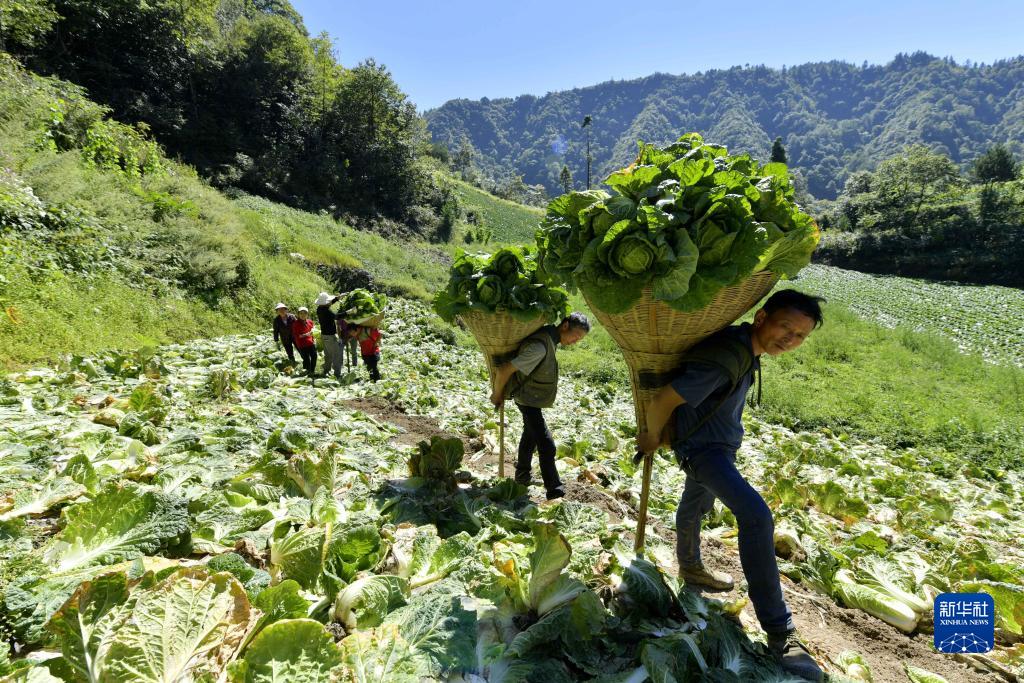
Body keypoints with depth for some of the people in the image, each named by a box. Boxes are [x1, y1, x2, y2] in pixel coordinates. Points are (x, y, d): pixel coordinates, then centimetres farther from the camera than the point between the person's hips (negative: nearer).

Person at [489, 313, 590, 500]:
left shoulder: (547, 335, -4)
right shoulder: (540, 346, -32)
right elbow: (504, 370, -31)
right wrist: (497, 394, -14)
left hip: (533, 397, 10)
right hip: (527, 398, -10)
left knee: (530, 435, 25)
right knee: (546, 445, -11)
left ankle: (522, 475, 44)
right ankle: (554, 490, -3)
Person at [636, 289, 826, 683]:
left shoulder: (745, 348, -3)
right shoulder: (723, 358, -33)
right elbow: (662, 401, -32)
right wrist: (652, 437, -11)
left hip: (719, 444, 10)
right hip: (701, 447, -10)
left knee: (696, 507, 30)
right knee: (756, 515, -25)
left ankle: (690, 568, 55)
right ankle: (779, 632, -18)